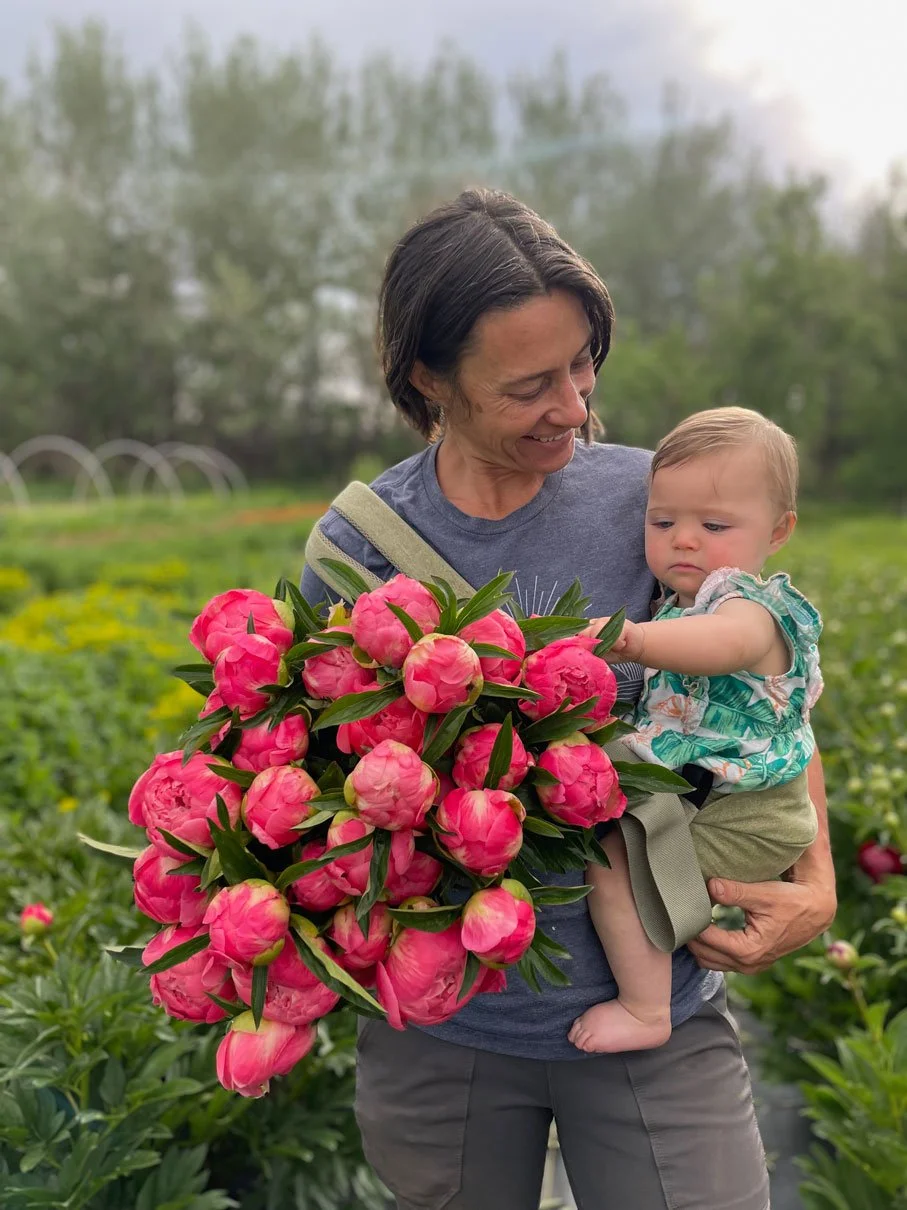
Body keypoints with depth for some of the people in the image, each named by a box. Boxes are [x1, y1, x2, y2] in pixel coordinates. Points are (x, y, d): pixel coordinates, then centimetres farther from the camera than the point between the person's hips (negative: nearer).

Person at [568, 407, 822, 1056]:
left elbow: (721, 643, -49)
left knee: (608, 856, -18)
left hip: (743, 819, -10)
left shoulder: (750, 608, -22)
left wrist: (633, 638, -66)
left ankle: (645, 1010, -7)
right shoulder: (685, 602, 8)